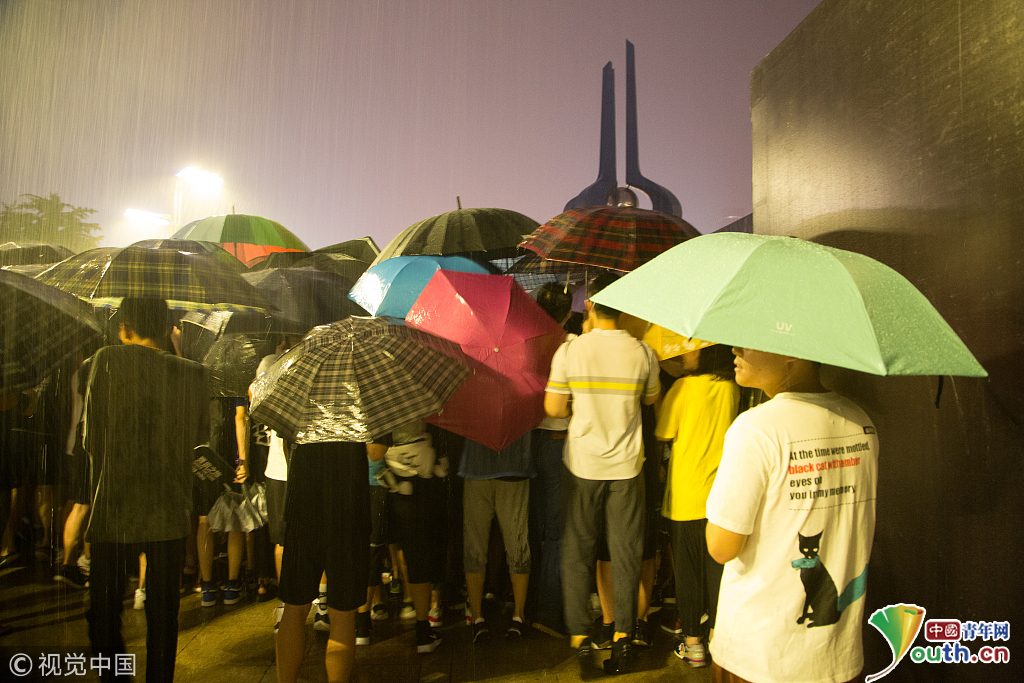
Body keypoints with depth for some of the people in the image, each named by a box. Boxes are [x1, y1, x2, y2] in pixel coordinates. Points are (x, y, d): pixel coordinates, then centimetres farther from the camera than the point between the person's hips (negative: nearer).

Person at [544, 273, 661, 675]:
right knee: (625, 555, 12)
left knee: (577, 552, 11)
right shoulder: (643, 352, -5)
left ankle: (579, 638, 14)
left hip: (582, 464, -1)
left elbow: (553, 408, -6)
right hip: (626, 465, 1)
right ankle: (623, 637, 20)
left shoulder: (570, 350, -10)